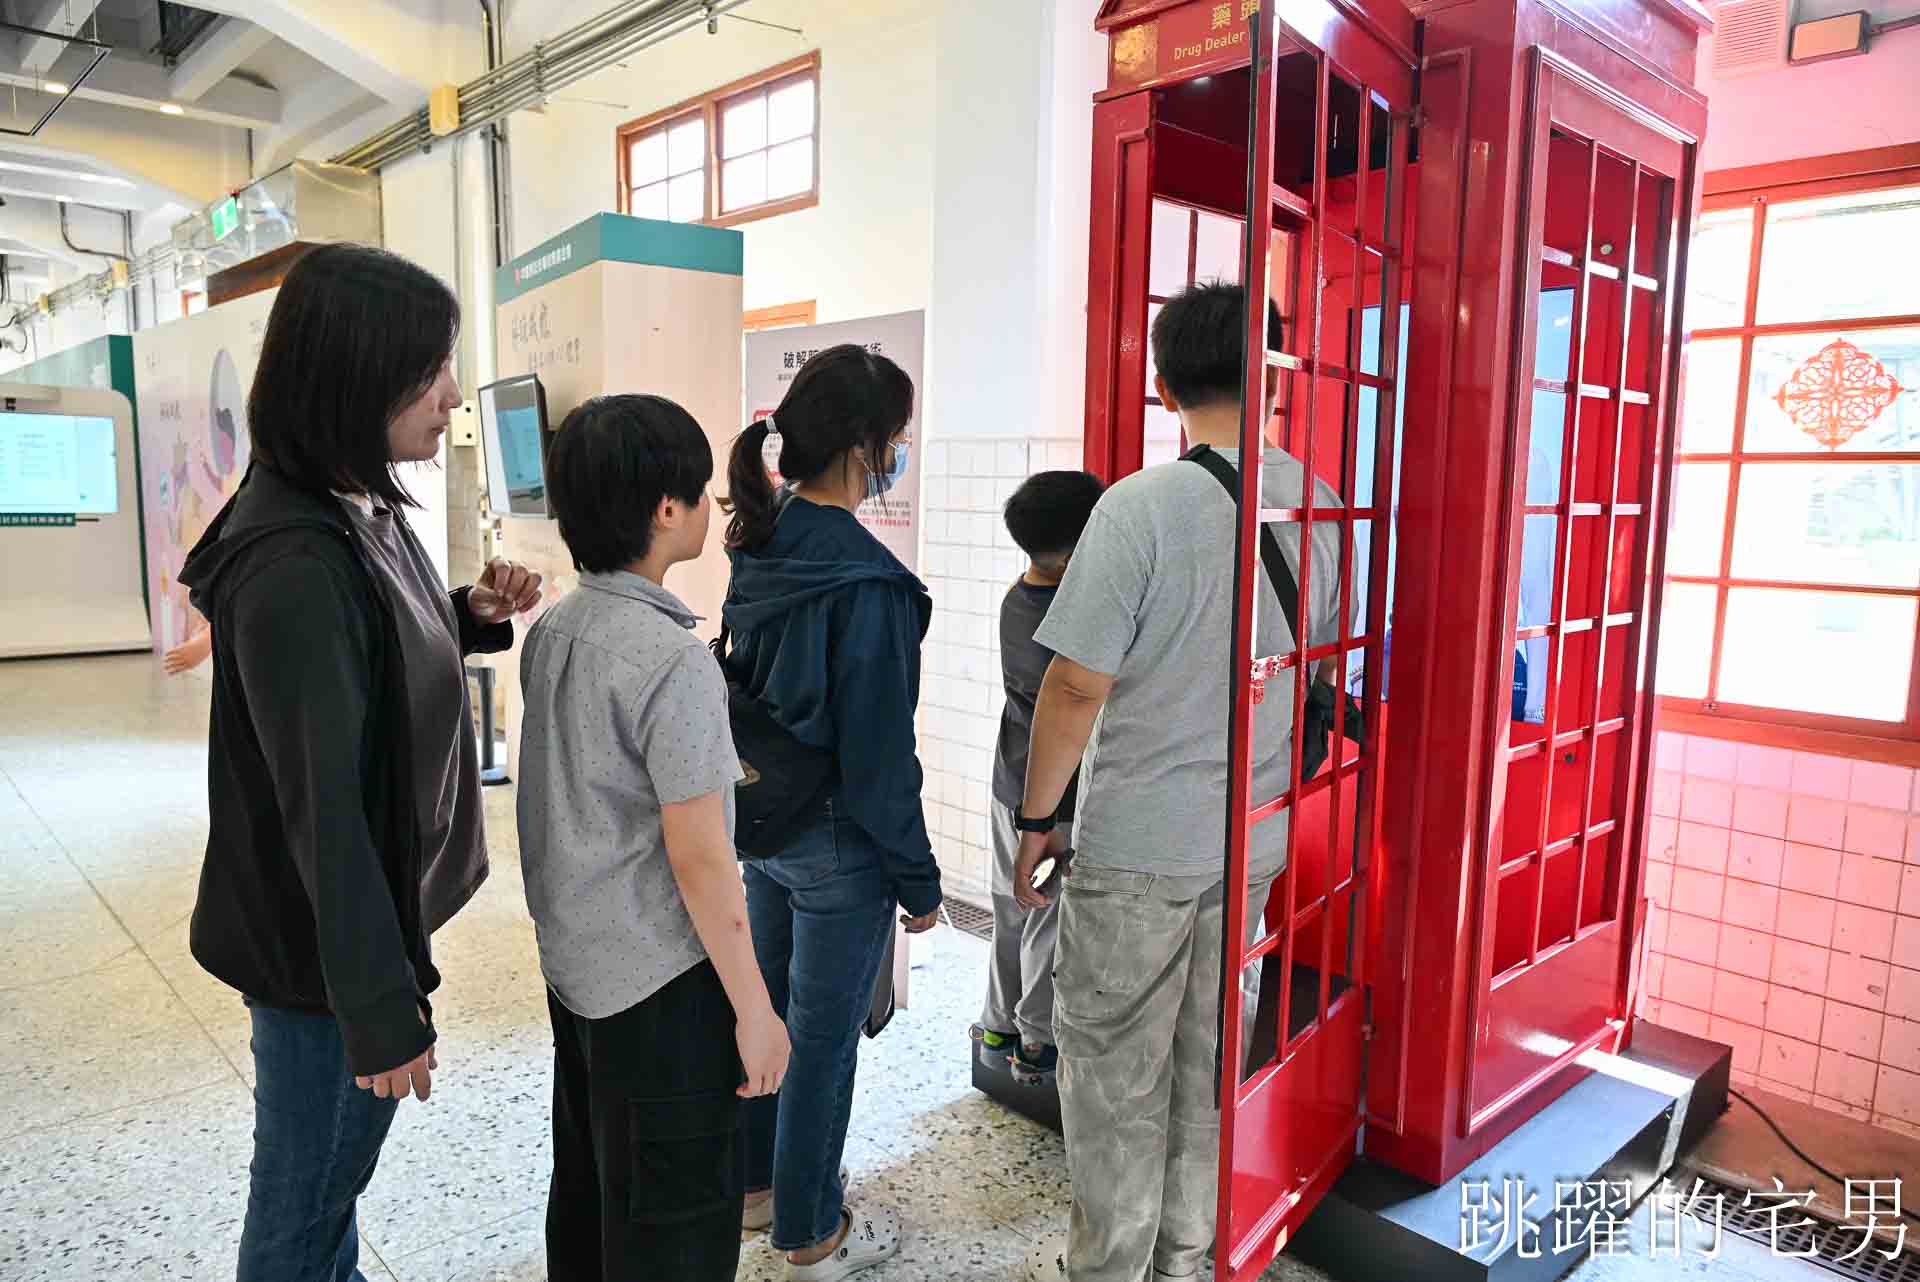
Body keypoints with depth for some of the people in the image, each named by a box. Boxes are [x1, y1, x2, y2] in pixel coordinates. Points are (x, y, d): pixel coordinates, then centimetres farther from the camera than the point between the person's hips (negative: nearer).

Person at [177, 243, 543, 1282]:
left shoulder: (364, 511, 1)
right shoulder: (294, 565, -28)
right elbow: (323, 808, -26)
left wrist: (474, 613, -4)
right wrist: (382, 1010, -20)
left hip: (373, 908, 9)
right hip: (321, 944, -8)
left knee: (327, 1172, 27)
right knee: (306, 1196, 14)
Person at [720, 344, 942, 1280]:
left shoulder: (760, 546, 0)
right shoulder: (863, 581, -25)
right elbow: (879, 754, -22)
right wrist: (918, 879, -11)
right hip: (837, 845, -8)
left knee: (766, 1008, 23)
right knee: (823, 1035, 9)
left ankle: (758, 1185, 44)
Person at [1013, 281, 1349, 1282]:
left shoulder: (1140, 506, -18)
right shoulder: (1316, 502, 0)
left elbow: (1078, 685, -18)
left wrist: (1035, 818, -5)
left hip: (1136, 844, -5)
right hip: (1256, 840, 6)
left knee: (1113, 1064, 12)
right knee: (1214, 1055, 19)